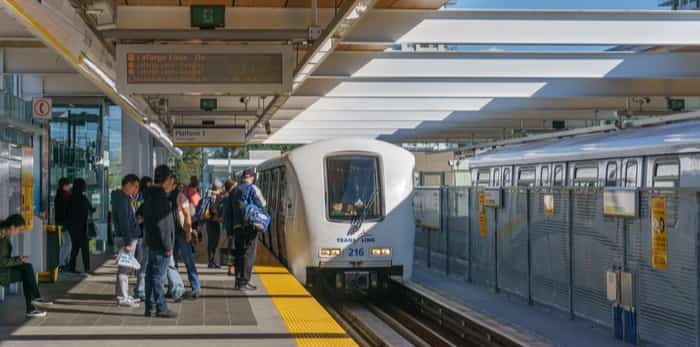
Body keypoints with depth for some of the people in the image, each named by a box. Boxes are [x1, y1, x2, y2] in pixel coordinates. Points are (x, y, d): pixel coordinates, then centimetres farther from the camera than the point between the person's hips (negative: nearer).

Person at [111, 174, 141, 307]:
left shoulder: (126, 198, 17)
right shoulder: (122, 199, -15)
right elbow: (124, 222, -21)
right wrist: (127, 242, -23)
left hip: (131, 238, 10)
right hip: (126, 238, -10)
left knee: (126, 268, 15)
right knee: (124, 268, -7)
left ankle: (124, 295, 22)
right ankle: (122, 298, -5)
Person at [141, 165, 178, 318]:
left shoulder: (150, 194, 13)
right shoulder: (159, 196, -18)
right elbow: (161, 223, -21)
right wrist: (167, 246, -20)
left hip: (152, 242, 10)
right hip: (160, 244, -10)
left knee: (151, 274, 12)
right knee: (158, 275, -6)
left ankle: (150, 308, 17)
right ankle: (161, 308, -2)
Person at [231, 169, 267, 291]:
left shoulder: (235, 190, 13)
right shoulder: (253, 188, -7)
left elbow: (230, 208, 15)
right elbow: (262, 204, -8)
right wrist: (265, 201, 14)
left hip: (237, 226, 6)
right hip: (250, 225, -6)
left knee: (239, 253, 12)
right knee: (249, 254, -3)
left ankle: (238, 280, 15)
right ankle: (244, 282, -6)